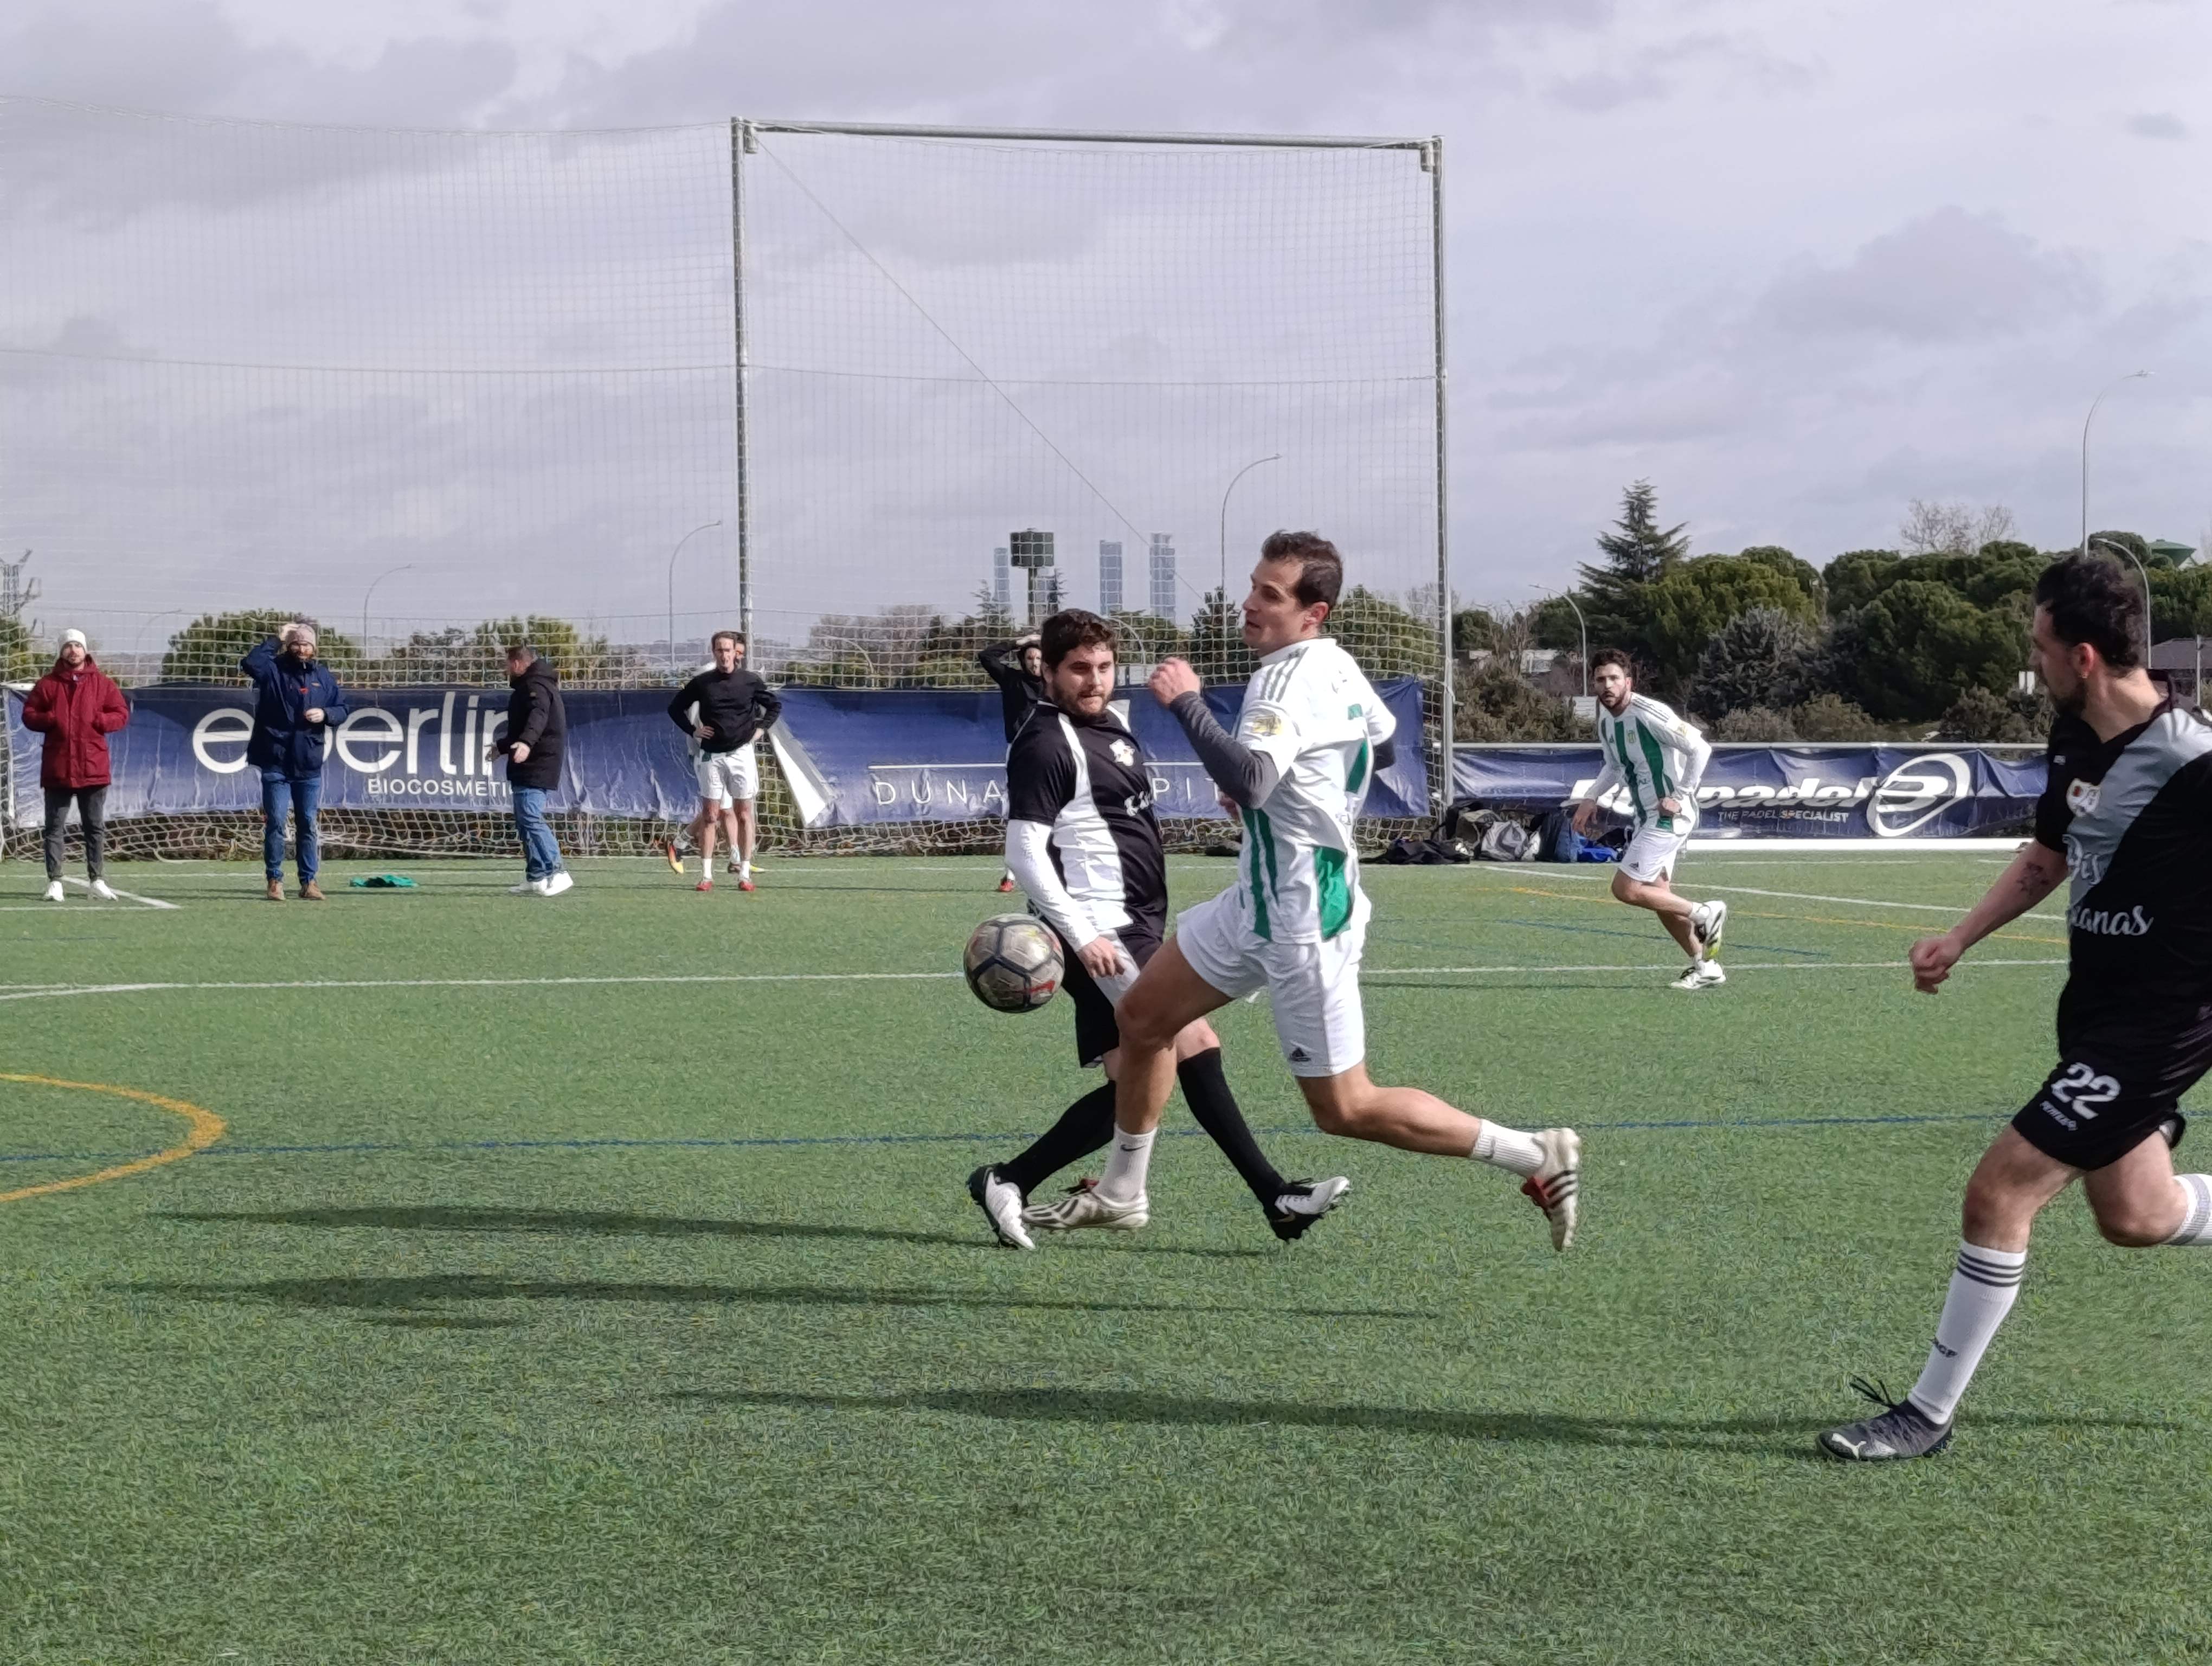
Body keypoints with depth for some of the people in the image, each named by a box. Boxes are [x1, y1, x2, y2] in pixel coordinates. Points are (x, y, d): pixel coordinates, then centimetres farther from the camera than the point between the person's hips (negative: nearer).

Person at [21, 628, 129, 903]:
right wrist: (50, 720, -12)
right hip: (57, 767, 0)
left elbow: (122, 714, 6)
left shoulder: (102, 683, 6)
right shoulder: (47, 684, 5)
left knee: (96, 827, 5)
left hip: (93, 767, 0)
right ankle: (54, 882, 3)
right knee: (55, 827, 0)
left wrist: (100, 721, -11)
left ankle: (98, 881, 11)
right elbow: (29, 715, 6)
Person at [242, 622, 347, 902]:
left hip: (309, 766, 3)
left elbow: (342, 710, 13)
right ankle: (275, 880, 6)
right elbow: (250, 663, -21)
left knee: (307, 824, 7)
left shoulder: (323, 676, 10)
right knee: (275, 823, -2)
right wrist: (276, 641, -15)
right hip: (276, 764, -3)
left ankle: (309, 881, 13)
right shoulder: (273, 670, -1)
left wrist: (325, 714, -8)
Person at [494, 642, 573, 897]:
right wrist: (503, 746, 52)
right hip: (530, 765, 11)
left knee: (530, 817, -18)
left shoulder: (535, 686, -12)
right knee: (525, 820, 12)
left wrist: (526, 742, -51)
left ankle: (556, 873, -23)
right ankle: (536, 878, 13)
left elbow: (538, 716, -34)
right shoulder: (528, 687, 23)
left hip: (535, 766, -11)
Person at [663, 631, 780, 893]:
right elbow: (675, 707, 10)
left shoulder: (749, 681, 0)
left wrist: (759, 728, 3)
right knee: (711, 815, 0)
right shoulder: (702, 682, -1)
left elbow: (775, 705, 13)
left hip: (741, 753, 0)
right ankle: (706, 876, 4)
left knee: (743, 814, 1)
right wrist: (693, 730, 0)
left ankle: (744, 874, 6)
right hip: (711, 756, 0)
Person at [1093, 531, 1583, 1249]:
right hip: (1264, 898, 10)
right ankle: (1121, 1190, 29)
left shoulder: (1288, 683, -24)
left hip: (1302, 921, -10)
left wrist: (1186, 701, -32)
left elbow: (1247, 782, -41)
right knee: (1143, 1016, 15)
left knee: (1346, 1110, -3)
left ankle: (1535, 1155, 2)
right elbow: (1383, 747, 25)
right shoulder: (1337, 666, 5)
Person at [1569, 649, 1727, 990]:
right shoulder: (1606, 718, 7)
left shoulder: (1649, 714, -20)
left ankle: (1706, 914, 0)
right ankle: (1705, 967, 22)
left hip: (1668, 815, -9)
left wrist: (1681, 796, -18)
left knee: (1625, 889, -14)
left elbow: (1700, 748, -18)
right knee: (1659, 897, 11)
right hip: (1644, 817, 9)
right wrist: (1592, 799, 9)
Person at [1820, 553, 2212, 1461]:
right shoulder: (2074, 737, 1)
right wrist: (1960, 939, 10)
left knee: (2000, 1189, -10)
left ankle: (1928, 1413, 3)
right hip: (2096, 1001, 9)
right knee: (2135, 1217, 21)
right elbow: (2048, 856, 17)